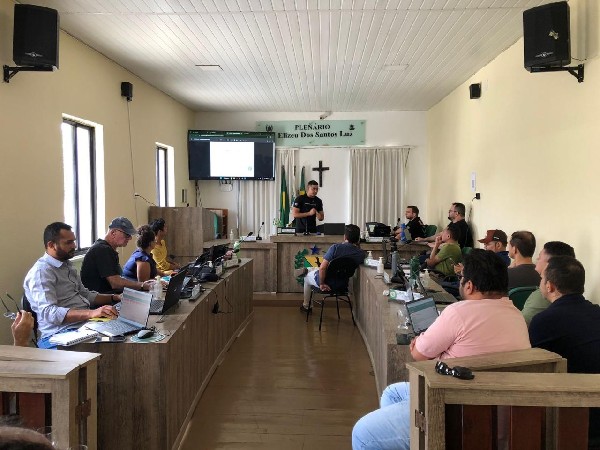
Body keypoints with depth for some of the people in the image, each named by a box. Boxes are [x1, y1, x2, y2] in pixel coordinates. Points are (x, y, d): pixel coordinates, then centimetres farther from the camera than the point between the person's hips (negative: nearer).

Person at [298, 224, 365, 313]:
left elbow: (322, 268, -29)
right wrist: (358, 245, 1)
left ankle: (306, 306, 45)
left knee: (307, 277, 31)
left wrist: (322, 284, -16)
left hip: (329, 284, -4)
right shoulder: (361, 253, -15)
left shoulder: (336, 247, -28)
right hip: (343, 285, 5)